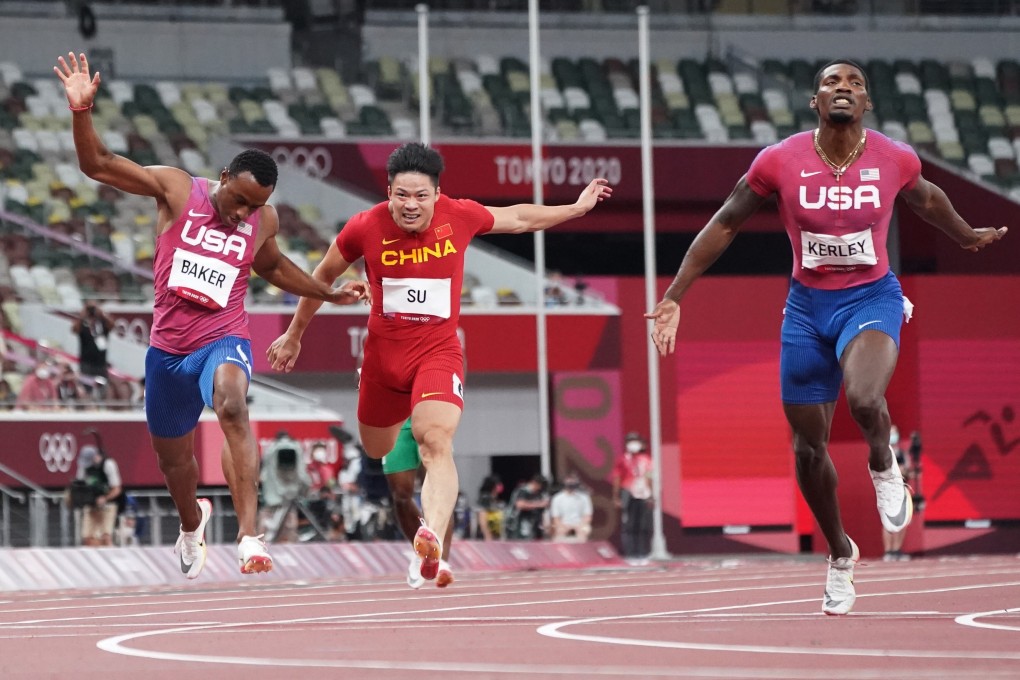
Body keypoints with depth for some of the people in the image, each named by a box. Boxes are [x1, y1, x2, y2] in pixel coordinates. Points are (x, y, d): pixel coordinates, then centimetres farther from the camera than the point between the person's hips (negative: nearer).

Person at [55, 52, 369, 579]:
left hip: (223, 341, -2)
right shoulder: (177, 189, -6)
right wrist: (82, 110, -23)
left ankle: (249, 536, -44)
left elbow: (272, 266, 26)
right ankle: (192, 523, 53)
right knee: (171, 456, 17)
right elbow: (97, 164, -8)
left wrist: (329, 294, 21)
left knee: (231, 406, -36)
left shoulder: (264, 220, 2)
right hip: (168, 347, 2)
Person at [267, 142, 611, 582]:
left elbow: (518, 219, 12)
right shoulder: (366, 228, -11)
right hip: (383, 352, 2)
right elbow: (323, 275, 7)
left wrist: (579, 207, 20)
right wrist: (294, 336, 16)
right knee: (377, 451, 19)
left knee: (436, 442, -26)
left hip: (438, 352, -2)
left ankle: (433, 539, -46)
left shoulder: (460, 217, -9)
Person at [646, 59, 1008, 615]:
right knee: (808, 449, 6)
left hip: (871, 299, -2)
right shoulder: (779, 162, -11)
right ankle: (840, 554, 32)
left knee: (864, 398, -33)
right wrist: (673, 297, -1)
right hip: (807, 305, 2)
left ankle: (883, 467, 3)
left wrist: (966, 236, 32)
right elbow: (724, 225, 0)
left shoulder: (896, 160, -9)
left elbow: (924, 199, 15)